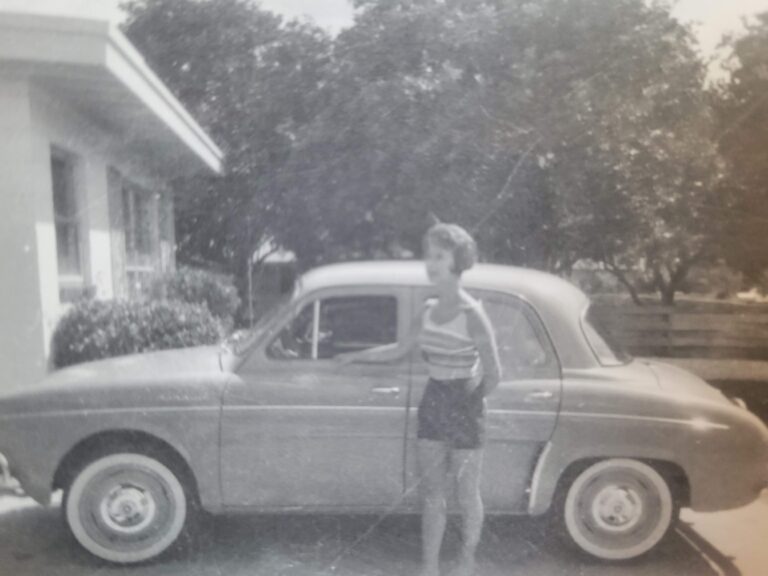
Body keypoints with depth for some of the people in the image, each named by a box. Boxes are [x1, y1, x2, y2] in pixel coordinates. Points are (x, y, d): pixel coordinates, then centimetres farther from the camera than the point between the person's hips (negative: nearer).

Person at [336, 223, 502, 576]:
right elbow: (401, 350, 16)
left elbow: (493, 375, -15)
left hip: (465, 409, -5)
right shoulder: (429, 310, 2)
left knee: (466, 495, 12)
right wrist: (356, 356, 14)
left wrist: (469, 400, 1)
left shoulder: (472, 315, -18)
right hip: (432, 404, 6)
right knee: (431, 495, 13)